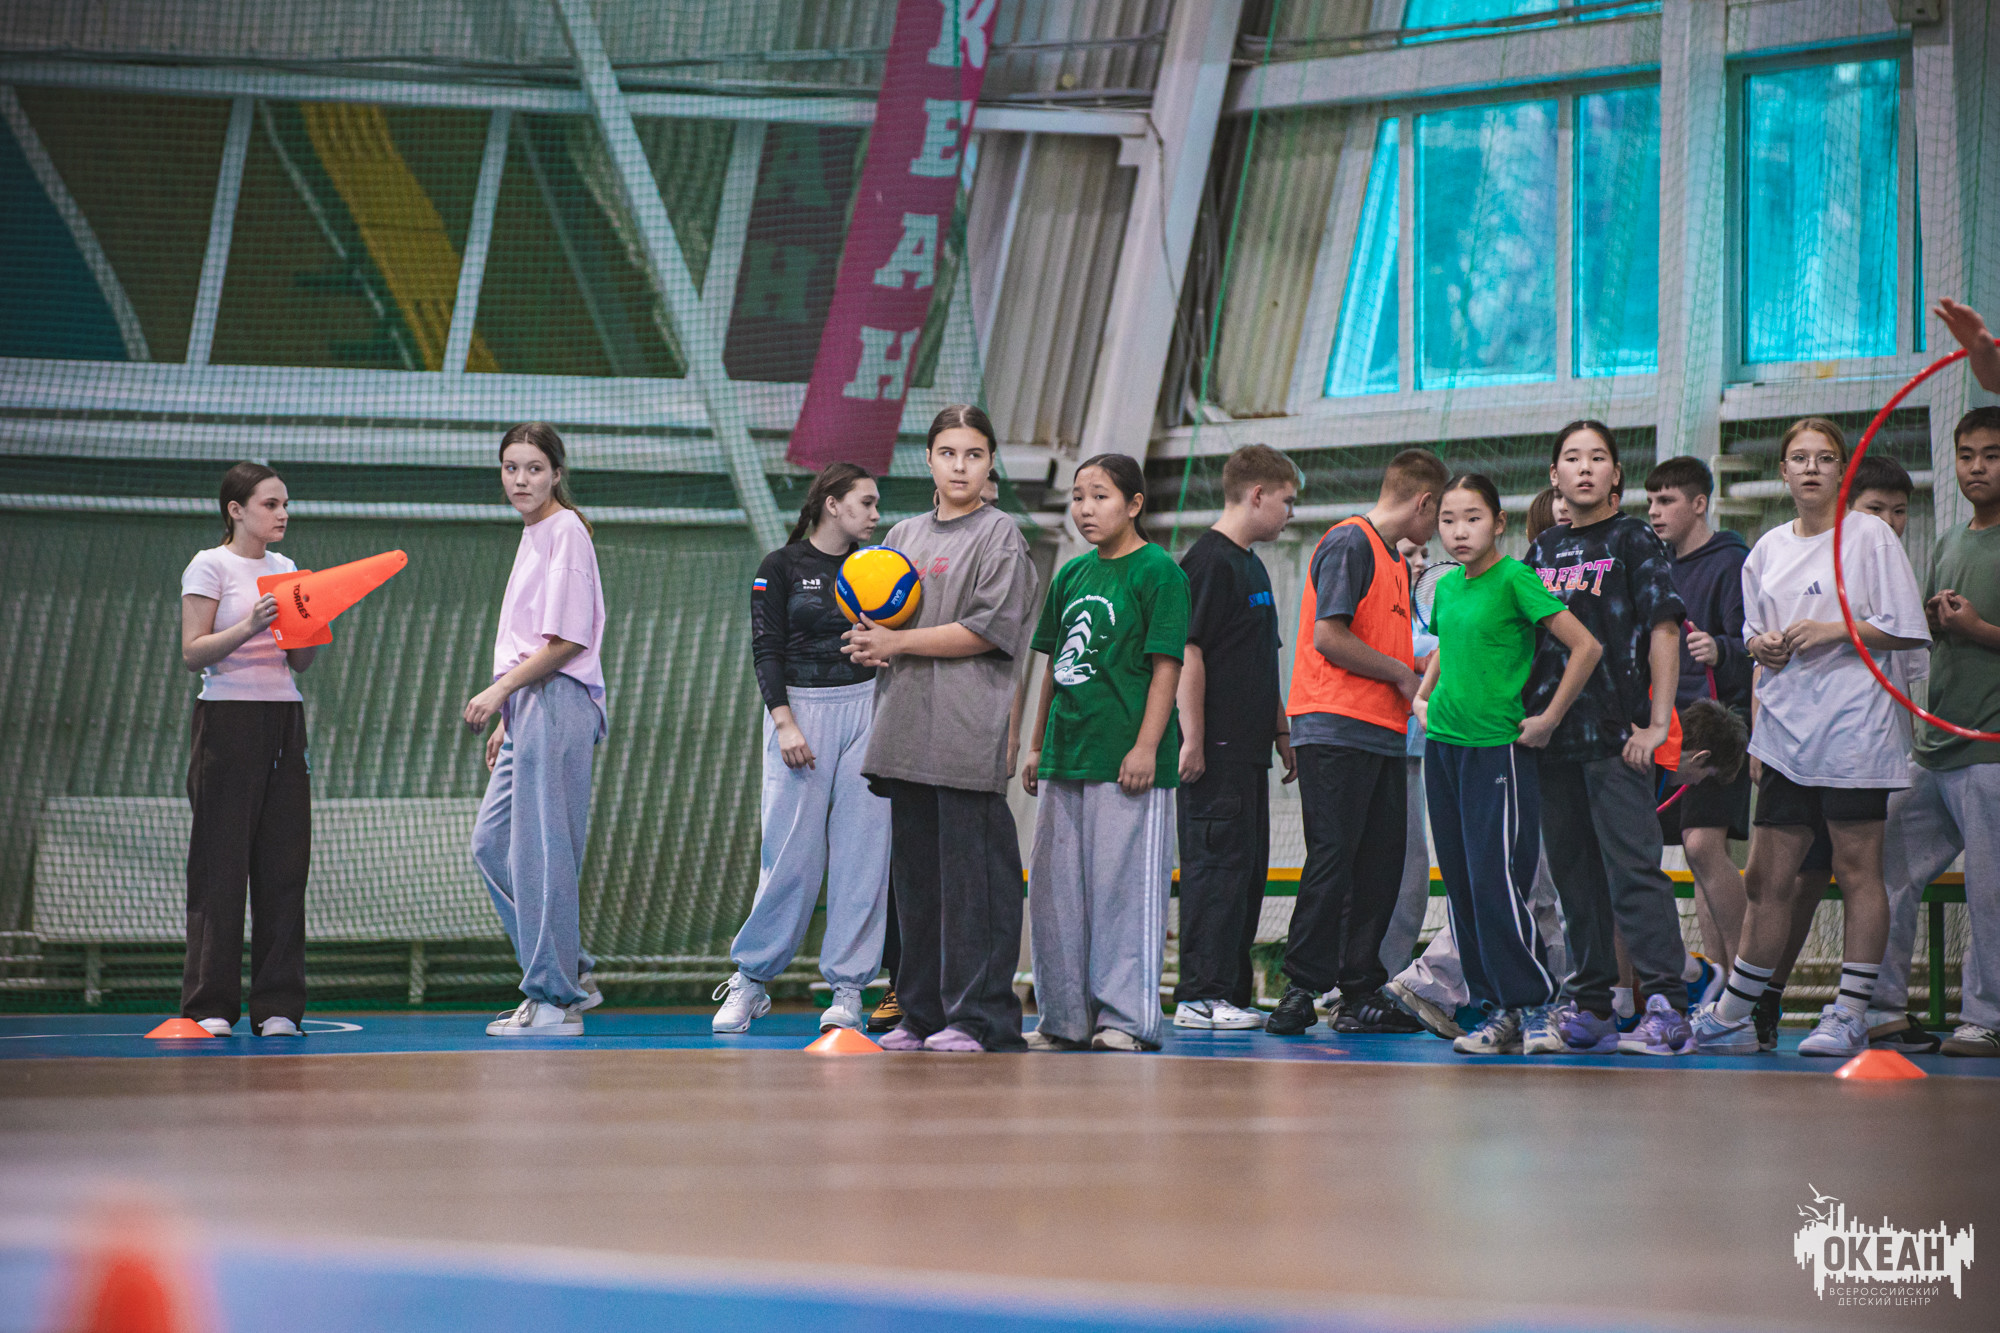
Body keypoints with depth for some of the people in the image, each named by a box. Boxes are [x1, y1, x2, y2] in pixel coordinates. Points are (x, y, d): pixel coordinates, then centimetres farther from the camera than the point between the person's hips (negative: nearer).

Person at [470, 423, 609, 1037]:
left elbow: (566, 640, -15)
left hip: (557, 704, -10)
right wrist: (507, 717, 21)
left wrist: (500, 691, -14)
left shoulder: (565, 530, -9)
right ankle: (566, 974, 14)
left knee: (542, 851, -8)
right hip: (529, 708, 10)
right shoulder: (535, 533, 19)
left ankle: (555, 1002, -4)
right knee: (491, 844, 10)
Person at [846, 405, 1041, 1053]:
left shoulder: (999, 534, 0)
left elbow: (991, 628, -10)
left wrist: (898, 642, -9)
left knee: (972, 870, -8)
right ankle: (922, 1013, 13)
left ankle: (979, 1017, -7)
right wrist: (868, 644, 1)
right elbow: (873, 614, 25)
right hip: (906, 726, 7)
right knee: (915, 870, 7)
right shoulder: (904, 535, 20)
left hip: (969, 730, -6)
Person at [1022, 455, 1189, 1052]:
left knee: (1125, 887, -5)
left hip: (1128, 762, -7)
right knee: (1057, 889, 8)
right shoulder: (1071, 575, 14)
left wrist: (1146, 746, -16)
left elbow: (1166, 665, -10)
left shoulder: (1158, 571, -5)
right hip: (1066, 757, 7)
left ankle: (1126, 1017, 2)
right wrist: (1038, 746, 17)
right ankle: (1067, 1017, 16)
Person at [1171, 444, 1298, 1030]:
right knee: (1216, 866, -9)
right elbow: (1188, 652, -17)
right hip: (1215, 751, -10)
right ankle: (1201, 996, -8)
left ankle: (1232, 989, 16)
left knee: (1248, 869, 11)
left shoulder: (1251, 564, 19)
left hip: (1248, 748, 10)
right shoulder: (1210, 561, -11)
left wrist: (1281, 731, 24)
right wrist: (1192, 740, -21)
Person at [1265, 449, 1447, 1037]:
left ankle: (1361, 993, 10)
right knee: (1332, 858, -10)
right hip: (1336, 728, -9)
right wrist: (1402, 673, -8)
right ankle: (1301, 989, -8)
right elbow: (1328, 637, -16)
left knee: (1381, 862, 6)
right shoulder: (1349, 543, -8)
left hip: (1381, 733, 9)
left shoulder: (1394, 560, 22)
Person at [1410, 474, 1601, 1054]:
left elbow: (1586, 646, -14)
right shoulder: (1448, 586, 11)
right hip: (1443, 745, 7)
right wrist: (1423, 697, 18)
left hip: (1499, 747, -7)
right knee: (1460, 883, 6)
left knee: (1496, 881, -11)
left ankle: (1537, 1001, -3)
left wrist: (1549, 719, -11)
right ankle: (1493, 1007, 10)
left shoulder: (1515, 578, -10)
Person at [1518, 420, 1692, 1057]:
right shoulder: (1543, 551, 16)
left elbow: (1664, 629, -5)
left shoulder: (1633, 541, 1)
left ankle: (1665, 1004, -14)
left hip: (1618, 736, -6)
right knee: (1574, 874, 9)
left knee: (1633, 868, -12)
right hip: (1554, 735, 6)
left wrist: (1657, 722, -12)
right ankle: (1587, 1005, 14)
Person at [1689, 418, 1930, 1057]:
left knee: (1857, 868, -3)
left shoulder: (1870, 535, -1)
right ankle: (1730, 1017, 10)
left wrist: (1833, 631, -13)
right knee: (1768, 877, 6)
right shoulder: (1768, 549, 16)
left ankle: (1850, 1015, 1)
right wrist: (1763, 644, 0)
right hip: (1786, 728, 5)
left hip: (1854, 727, -5)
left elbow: (1905, 629, -4)